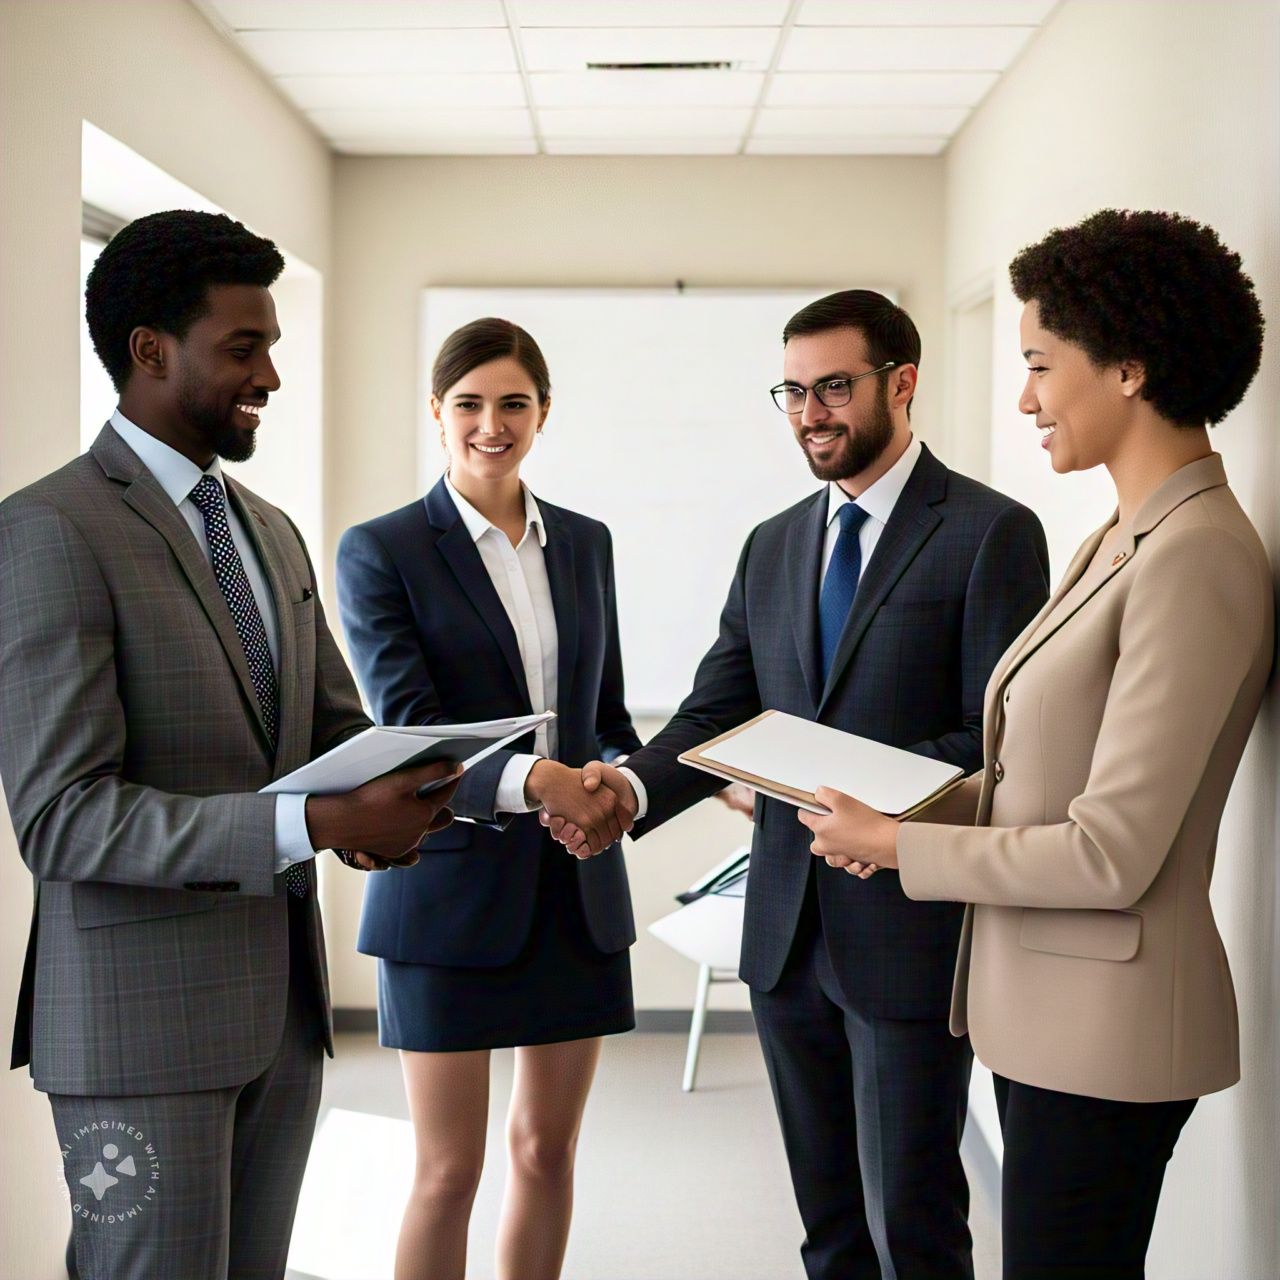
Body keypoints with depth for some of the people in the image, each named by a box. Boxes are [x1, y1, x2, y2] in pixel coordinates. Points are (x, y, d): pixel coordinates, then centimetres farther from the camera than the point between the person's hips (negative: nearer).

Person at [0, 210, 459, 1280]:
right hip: (143, 1020, -7)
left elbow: (339, 730, 16)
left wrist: (379, 806, -8)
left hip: (287, 999, 8)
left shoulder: (273, 534, 13)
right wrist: (309, 825, -27)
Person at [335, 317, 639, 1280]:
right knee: (449, 1171, 2)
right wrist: (529, 779, -31)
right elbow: (408, 727, -13)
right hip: (452, 885, -4)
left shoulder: (586, 543, 10)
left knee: (548, 1150, 13)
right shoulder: (382, 551, -5)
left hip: (576, 887, 5)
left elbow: (609, 711, 14)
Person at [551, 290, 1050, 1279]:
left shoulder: (990, 533, -8)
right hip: (788, 928, 6)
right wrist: (633, 787, -13)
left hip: (910, 931, -6)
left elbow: (1001, 741, -13)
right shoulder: (774, 546, 12)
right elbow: (717, 712, 7)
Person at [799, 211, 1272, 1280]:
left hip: (1104, 1026, -9)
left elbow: (1110, 853, -22)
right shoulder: (1119, 544, 10)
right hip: (1042, 1007, 9)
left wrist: (895, 846, -12)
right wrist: (907, 814, 0)